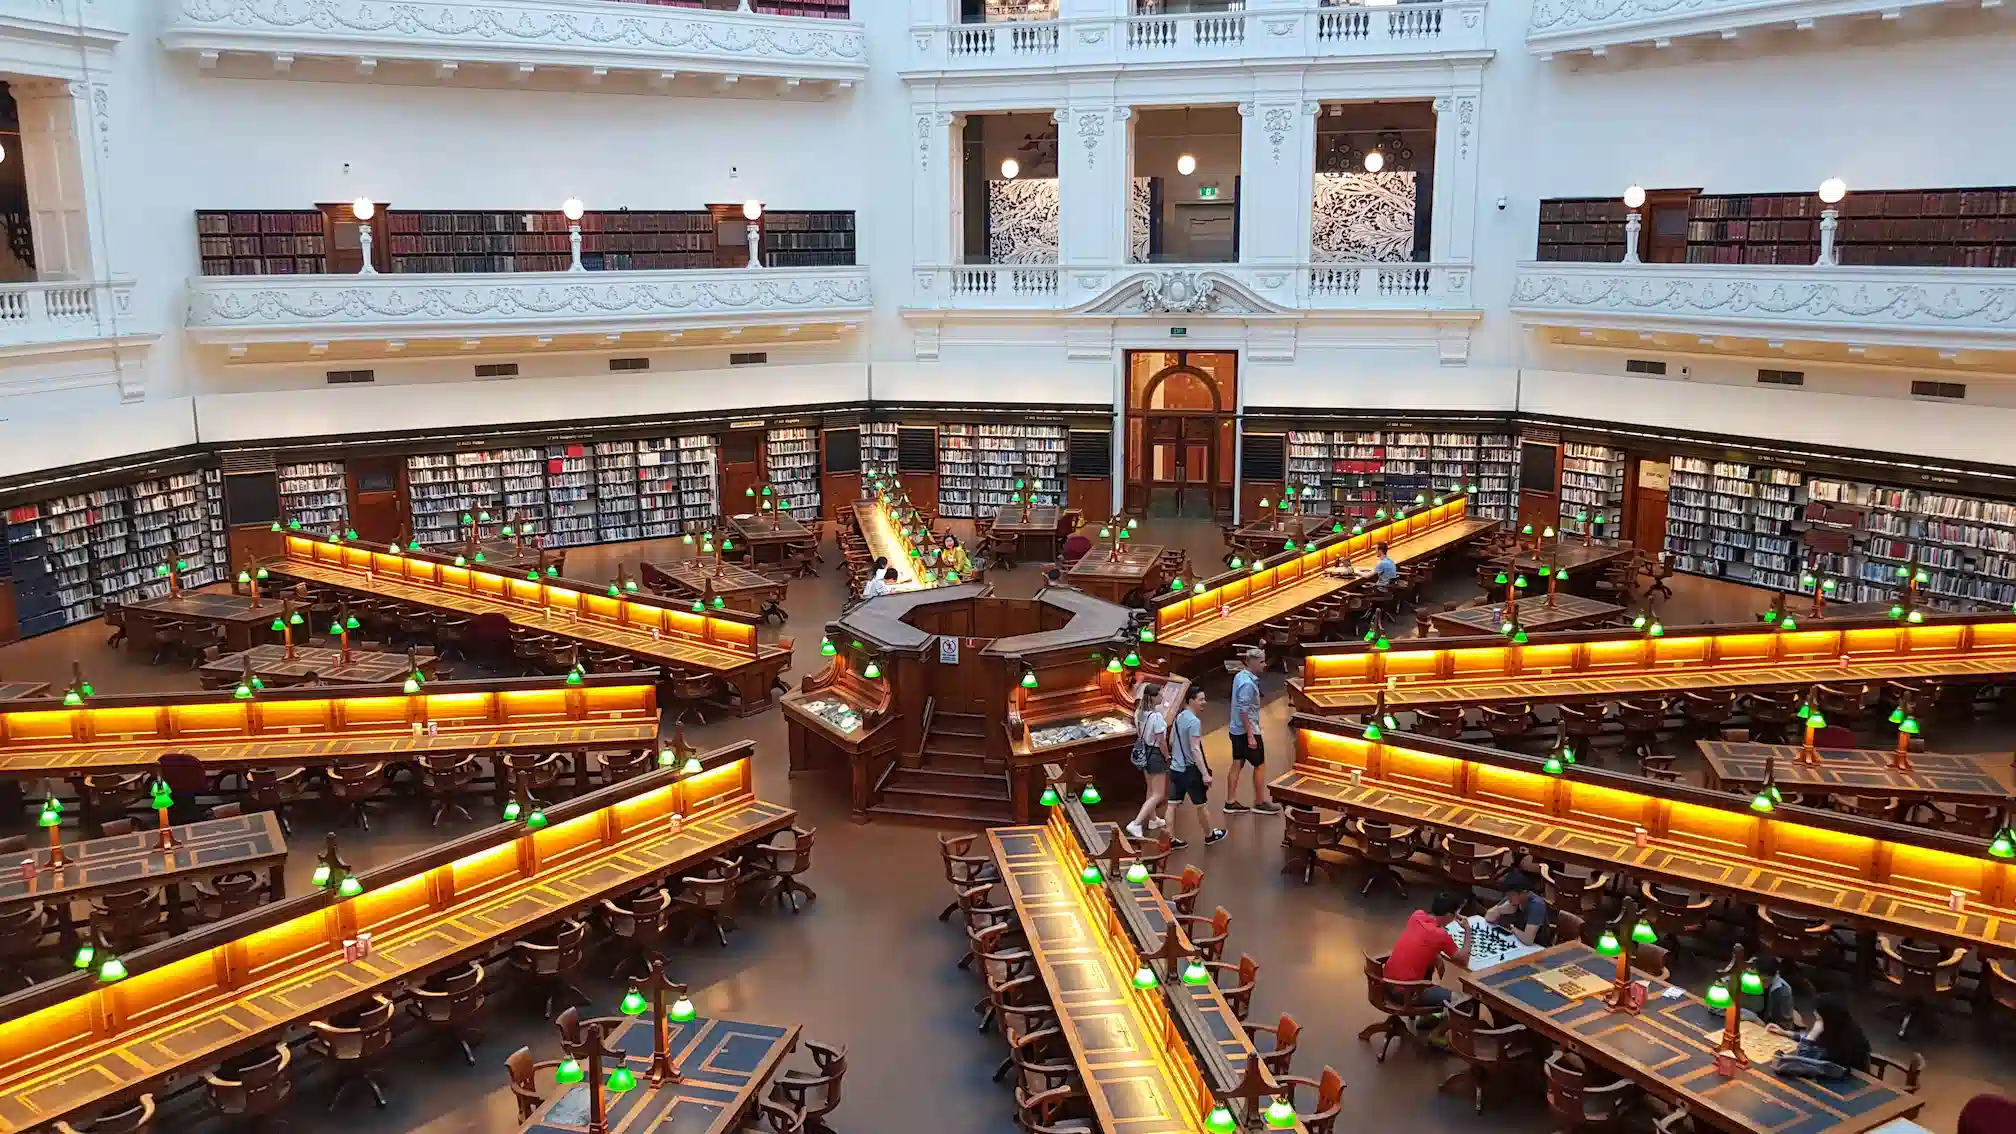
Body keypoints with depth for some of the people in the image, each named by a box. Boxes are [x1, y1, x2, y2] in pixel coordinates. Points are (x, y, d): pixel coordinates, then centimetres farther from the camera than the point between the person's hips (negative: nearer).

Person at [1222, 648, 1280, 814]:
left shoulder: (1239, 676, 4)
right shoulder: (1248, 683, -23)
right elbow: (1243, 711, -24)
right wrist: (1250, 736, -23)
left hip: (1236, 730, 9)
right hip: (1247, 730, -9)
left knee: (1237, 764, 12)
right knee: (1260, 765, 5)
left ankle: (1231, 802, 17)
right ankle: (1260, 803, 14)